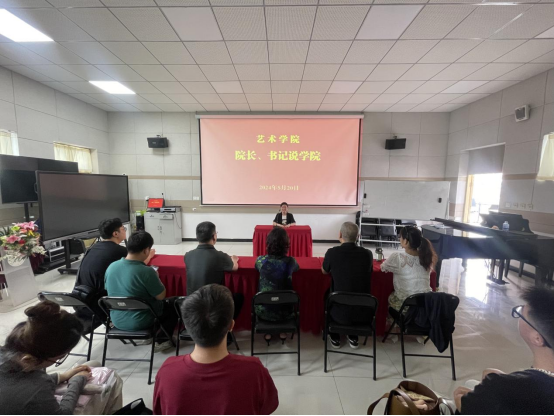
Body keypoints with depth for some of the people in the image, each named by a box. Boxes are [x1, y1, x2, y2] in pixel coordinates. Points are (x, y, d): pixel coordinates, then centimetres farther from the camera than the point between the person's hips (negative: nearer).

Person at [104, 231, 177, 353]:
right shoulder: (146, 271, -28)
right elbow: (161, 296, -16)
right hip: (140, 323, -7)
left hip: (117, 321, 7)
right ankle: (163, 340, 26)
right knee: (174, 303, 16)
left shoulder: (111, 267, -9)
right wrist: (156, 277, -1)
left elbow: (109, 291, 9)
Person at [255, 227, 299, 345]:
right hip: (285, 313, 0)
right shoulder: (290, 261, -16)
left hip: (264, 312, 0)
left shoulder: (261, 260, -15)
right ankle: (283, 332, 35)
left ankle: (268, 333, 34)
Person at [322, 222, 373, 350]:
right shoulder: (368, 254, -6)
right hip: (364, 314, 3)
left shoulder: (332, 252, -14)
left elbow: (324, 272, 7)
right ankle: (353, 338, 40)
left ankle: (335, 338, 40)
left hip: (341, 314, -2)